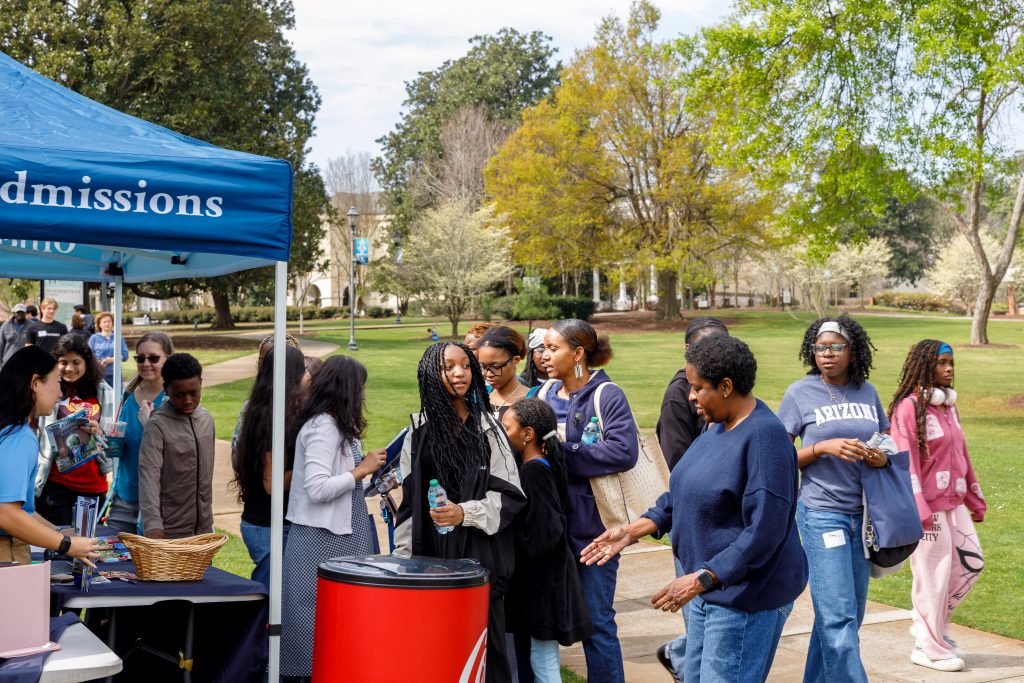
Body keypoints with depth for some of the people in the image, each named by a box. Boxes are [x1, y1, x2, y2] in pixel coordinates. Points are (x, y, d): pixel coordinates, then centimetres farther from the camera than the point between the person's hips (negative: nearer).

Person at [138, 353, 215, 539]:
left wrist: (208, 517, 15)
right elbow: (149, 476, -21)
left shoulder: (207, 419, 7)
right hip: (170, 533, -5)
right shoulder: (157, 426, -12)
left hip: (203, 528, 6)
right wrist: (153, 525, -31)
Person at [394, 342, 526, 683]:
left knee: (484, 641, -2)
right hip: (430, 554, 2)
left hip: (480, 554, -2)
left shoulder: (486, 427, 0)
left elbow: (509, 495, -2)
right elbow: (408, 499, 11)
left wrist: (465, 513, -16)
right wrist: (403, 557, 9)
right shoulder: (420, 431, 8)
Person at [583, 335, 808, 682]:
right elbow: (683, 492, 17)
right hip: (709, 589, 9)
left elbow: (764, 531, -25)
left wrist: (700, 580, -25)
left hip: (746, 596, -9)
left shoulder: (765, 436, -20)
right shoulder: (719, 426, 8)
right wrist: (632, 531, 8)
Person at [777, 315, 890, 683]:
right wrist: (823, 447, -18)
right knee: (838, 618, -8)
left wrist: (882, 457, -6)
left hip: (862, 513, 5)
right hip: (821, 512, -5)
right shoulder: (800, 393, -4)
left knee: (848, 615, 12)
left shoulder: (867, 392, 8)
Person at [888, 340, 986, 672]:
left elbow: (961, 454, 16)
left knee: (971, 563, 12)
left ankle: (930, 625, 28)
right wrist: (918, 510, -22)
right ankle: (930, 647, 16)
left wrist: (975, 498, 18)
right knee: (933, 573, 0)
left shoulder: (948, 405, 12)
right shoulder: (908, 407, -13)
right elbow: (906, 462, -18)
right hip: (928, 506, -8)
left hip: (954, 502, 8)